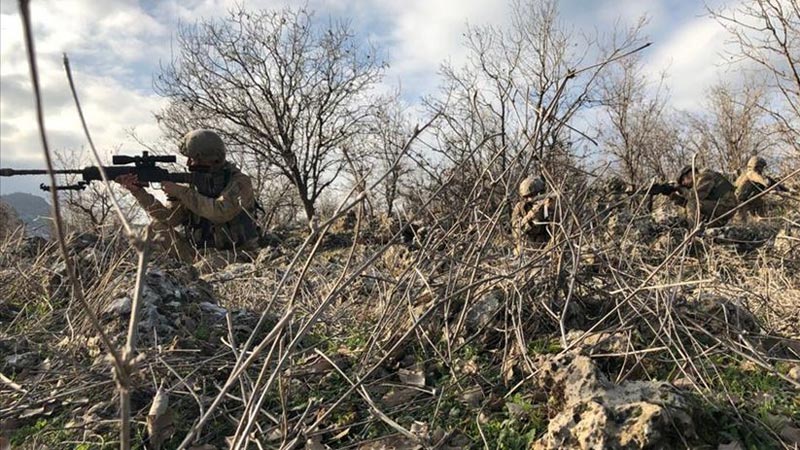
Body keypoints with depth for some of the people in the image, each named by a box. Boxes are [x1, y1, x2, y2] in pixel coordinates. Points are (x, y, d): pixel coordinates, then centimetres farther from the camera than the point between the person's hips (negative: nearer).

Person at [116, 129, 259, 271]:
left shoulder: (240, 182, -10)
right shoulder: (195, 183, 7)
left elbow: (221, 212, -28)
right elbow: (168, 218, 0)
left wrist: (181, 192, -22)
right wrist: (138, 190, -11)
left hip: (235, 254, -6)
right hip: (200, 252, 6)